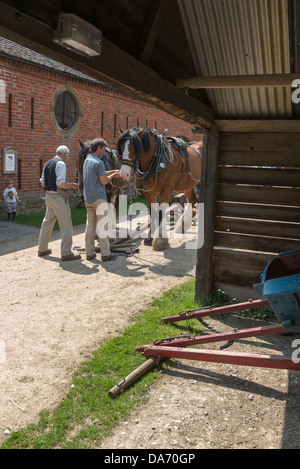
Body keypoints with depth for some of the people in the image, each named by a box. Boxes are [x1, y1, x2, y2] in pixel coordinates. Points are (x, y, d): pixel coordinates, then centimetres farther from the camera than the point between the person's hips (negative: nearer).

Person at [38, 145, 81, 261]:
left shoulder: (47, 164, 13)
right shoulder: (61, 164, -13)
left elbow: (42, 183, 16)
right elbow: (61, 184, -22)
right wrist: (72, 185, -6)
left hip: (48, 196, 9)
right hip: (58, 198, -9)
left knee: (47, 223, 19)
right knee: (66, 226, -3)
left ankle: (42, 249, 30)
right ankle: (66, 253, 0)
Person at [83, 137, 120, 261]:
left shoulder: (87, 160, 13)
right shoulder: (98, 163, -14)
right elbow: (104, 181, -12)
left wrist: (113, 171, 19)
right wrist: (113, 175, 4)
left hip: (88, 199, 8)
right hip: (99, 198, -8)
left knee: (90, 226, 10)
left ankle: (89, 253, 14)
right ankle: (105, 253, 0)